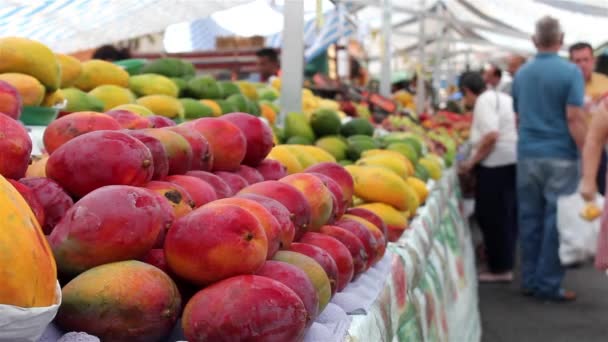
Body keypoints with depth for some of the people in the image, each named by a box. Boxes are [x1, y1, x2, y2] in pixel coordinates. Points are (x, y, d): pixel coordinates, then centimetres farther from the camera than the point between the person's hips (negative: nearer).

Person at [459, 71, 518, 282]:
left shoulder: (484, 101, -10)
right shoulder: (501, 97, 18)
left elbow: (491, 135, -22)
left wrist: (472, 161, -14)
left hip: (496, 164, -10)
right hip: (513, 160, 10)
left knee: (492, 217, -2)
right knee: (507, 215, 15)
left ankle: (500, 269, 3)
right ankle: (505, 264, 24)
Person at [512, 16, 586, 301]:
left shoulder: (521, 73, 9)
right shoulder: (570, 72, -9)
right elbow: (574, 118, -14)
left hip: (527, 156, 5)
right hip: (560, 157, -5)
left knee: (530, 220, 10)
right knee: (556, 221, 1)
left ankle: (530, 280, 16)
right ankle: (548, 284, 4)